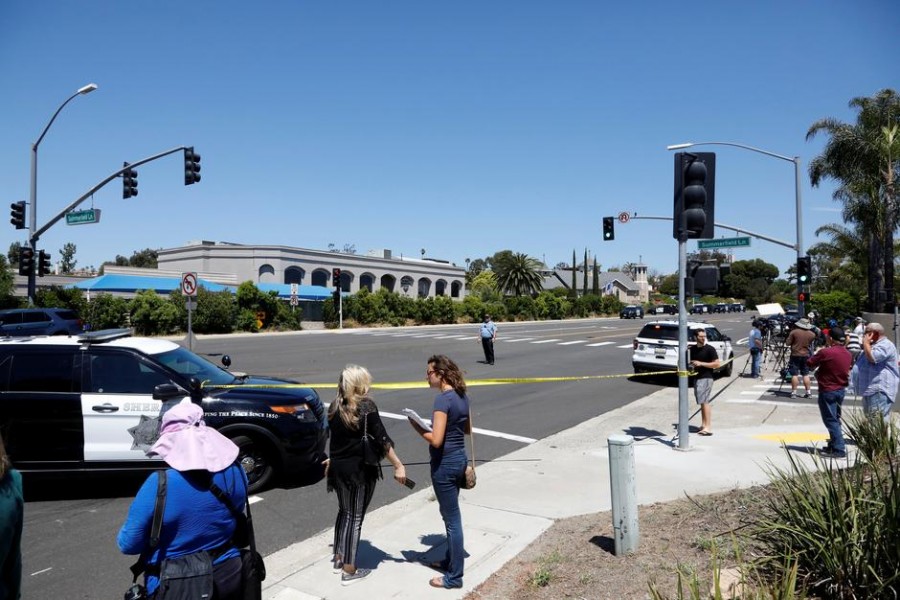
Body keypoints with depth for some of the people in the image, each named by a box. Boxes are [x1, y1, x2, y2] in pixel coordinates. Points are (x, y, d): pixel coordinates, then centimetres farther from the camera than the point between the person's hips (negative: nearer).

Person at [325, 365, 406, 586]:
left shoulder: (336, 406, 4)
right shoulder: (366, 406, -15)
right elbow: (381, 440, -18)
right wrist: (398, 466, -15)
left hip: (338, 468, 6)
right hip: (360, 470, -6)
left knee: (343, 512, 21)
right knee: (355, 517, 4)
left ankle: (339, 559, 33)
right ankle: (349, 571, 12)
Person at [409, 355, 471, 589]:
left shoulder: (443, 398, -22)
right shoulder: (462, 396, 5)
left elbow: (436, 440, -25)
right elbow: (467, 429, 17)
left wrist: (417, 426, -12)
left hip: (445, 463, -9)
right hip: (459, 459, 9)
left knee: (452, 518, 3)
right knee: (451, 515, 23)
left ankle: (454, 576, 17)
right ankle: (451, 560, 39)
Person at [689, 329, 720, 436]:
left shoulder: (710, 349, -8)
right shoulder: (692, 349, 10)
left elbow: (716, 364, -12)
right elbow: (690, 361, 25)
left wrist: (701, 363, -17)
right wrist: (691, 364, 2)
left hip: (706, 378, -7)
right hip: (697, 378, 7)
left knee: (705, 402, -10)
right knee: (702, 403, 12)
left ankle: (708, 427, -9)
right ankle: (703, 425, 19)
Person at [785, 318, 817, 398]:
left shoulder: (794, 332, -10)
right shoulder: (812, 334, 0)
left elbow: (787, 343, -8)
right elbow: (811, 344, 12)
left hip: (795, 355, -3)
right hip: (806, 355, 3)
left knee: (794, 374, 0)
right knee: (806, 374, 11)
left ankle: (794, 392, -1)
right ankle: (808, 392, 13)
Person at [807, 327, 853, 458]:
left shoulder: (826, 352, -21)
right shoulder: (847, 353, 4)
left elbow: (809, 363, -11)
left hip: (828, 391, -8)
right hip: (841, 389, 8)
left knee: (831, 420, -2)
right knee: (835, 419, 18)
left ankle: (839, 449, -3)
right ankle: (833, 445, 27)